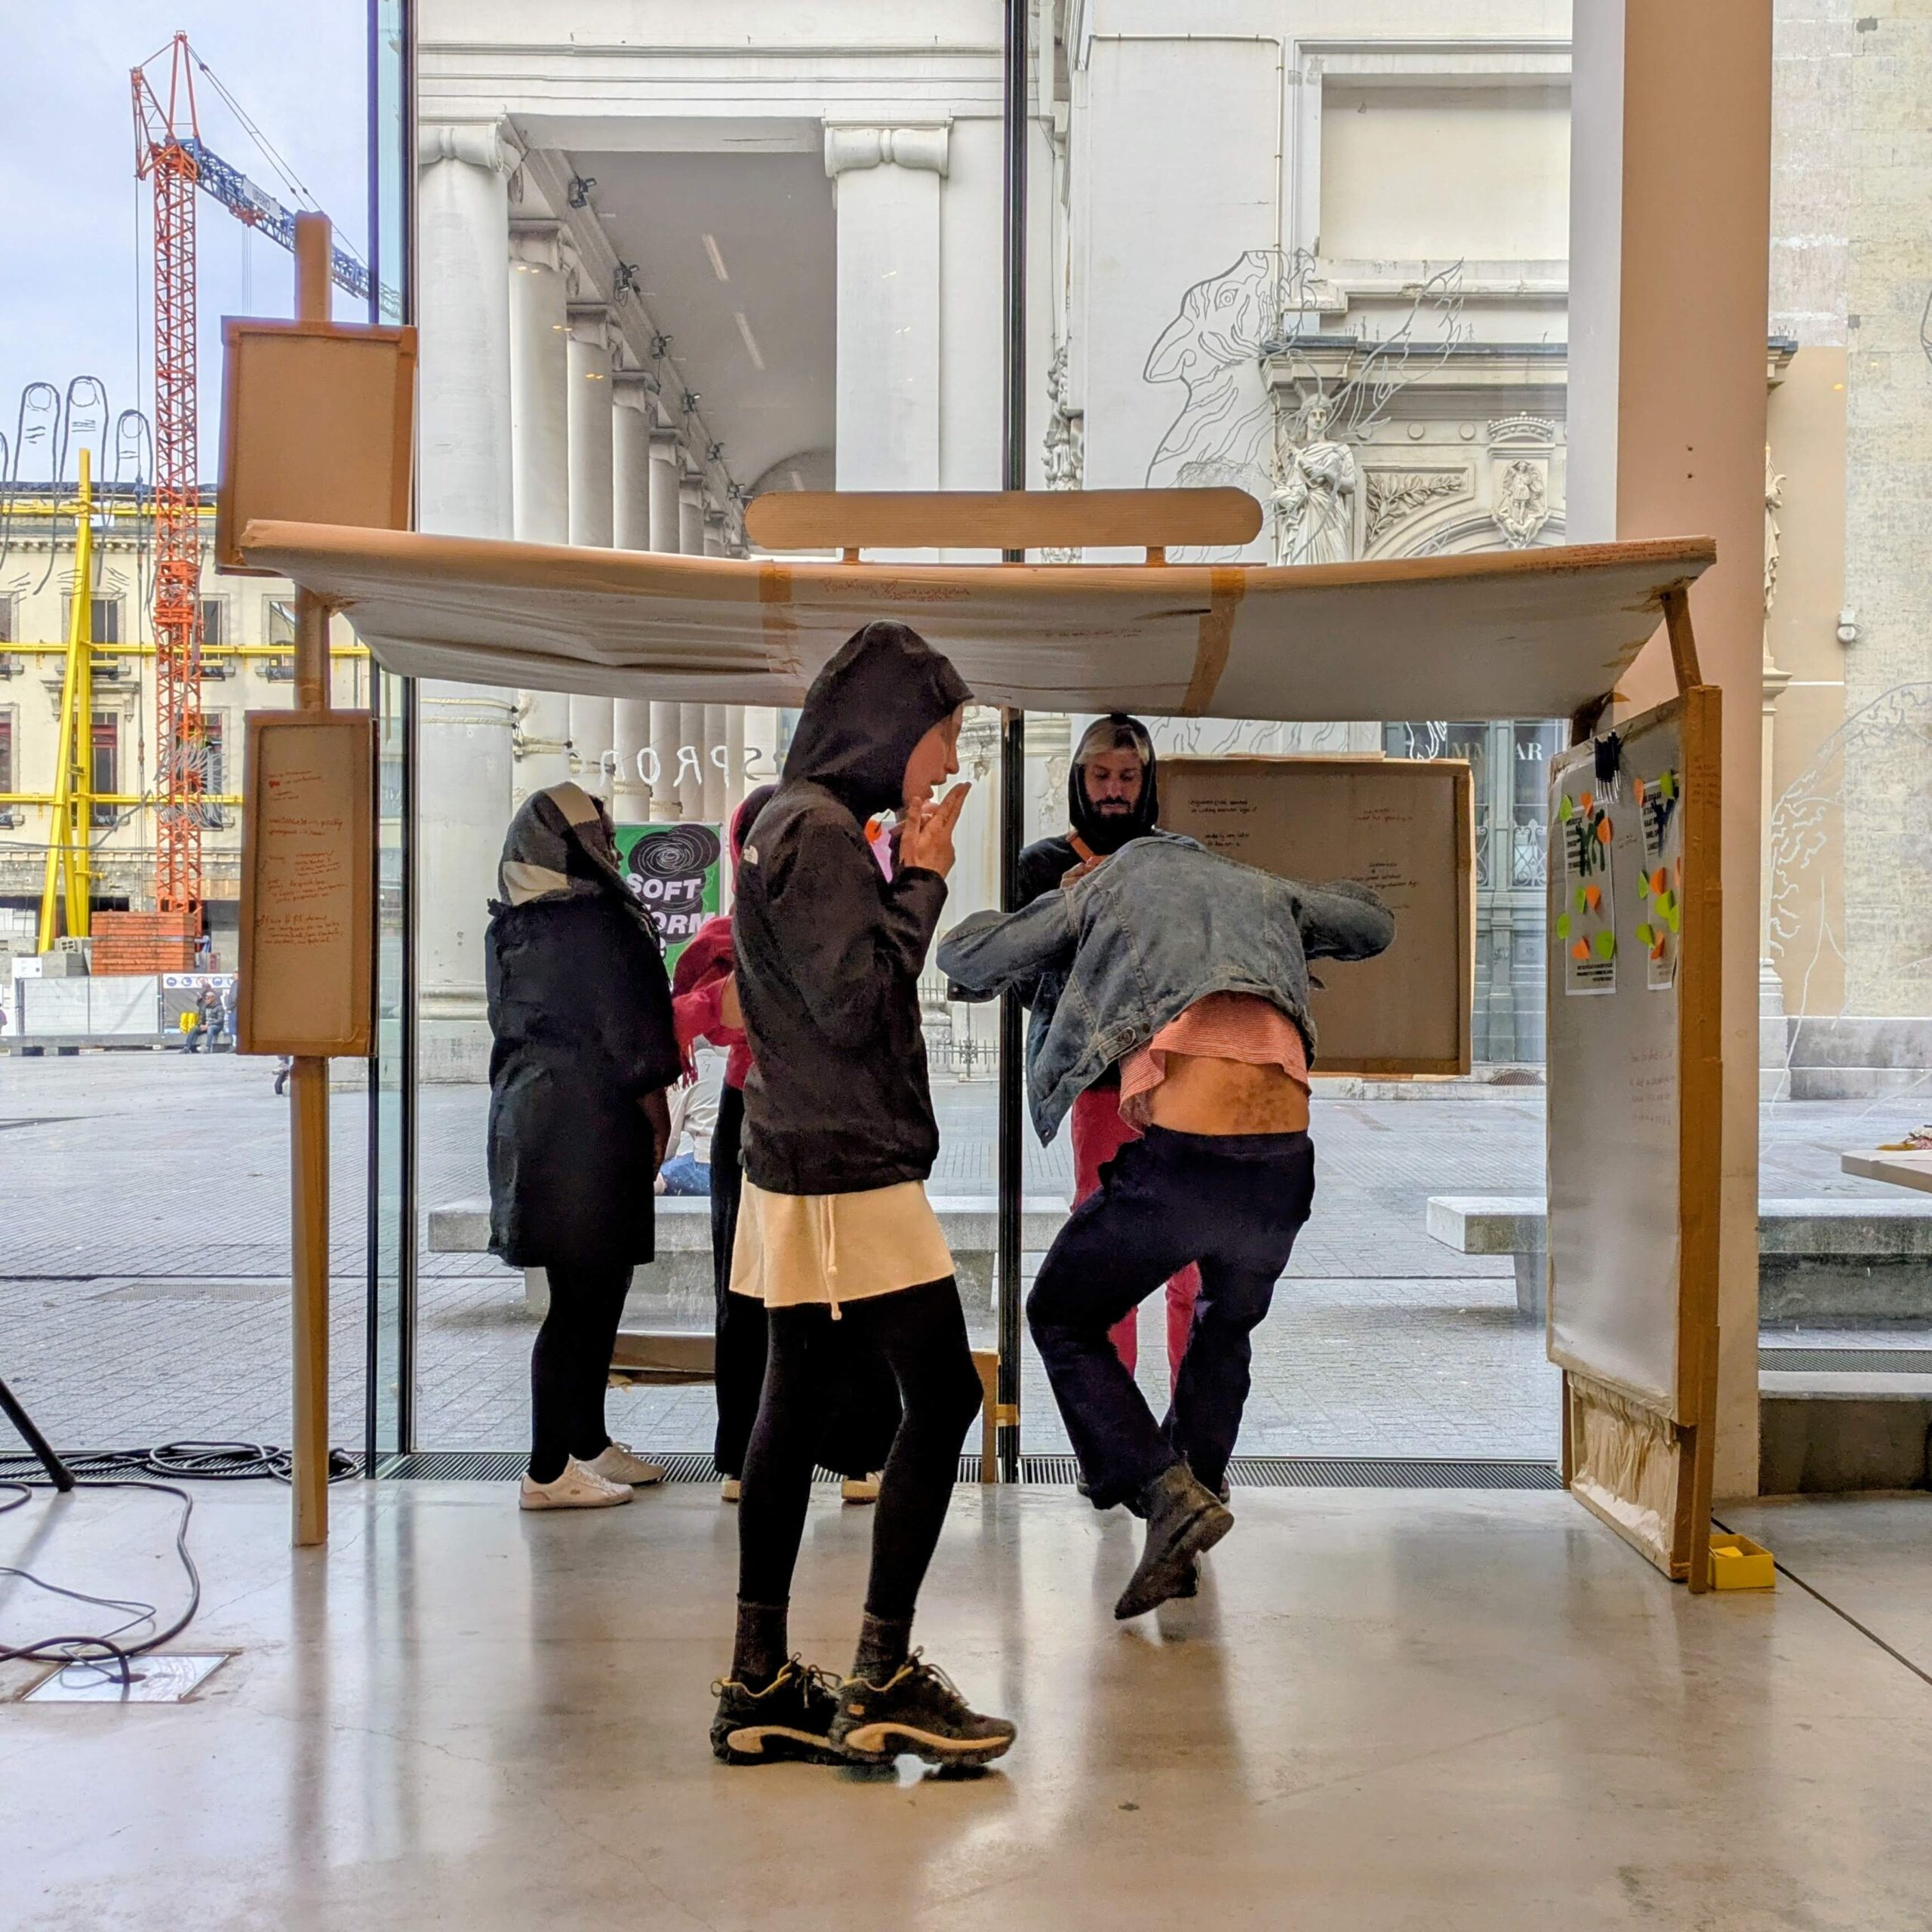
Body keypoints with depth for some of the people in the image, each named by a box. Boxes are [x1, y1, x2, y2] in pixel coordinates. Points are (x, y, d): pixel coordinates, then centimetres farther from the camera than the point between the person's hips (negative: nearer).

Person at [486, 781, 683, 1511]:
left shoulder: (509, 929, 11)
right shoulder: (595, 921, -15)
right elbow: (628, 1031, -15)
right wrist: (657, 1109, -2)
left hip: (528, 1114, 9)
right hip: (592, 1123, -9)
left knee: (596, 1287, 17)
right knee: (583, 1296, -3)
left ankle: (588, 1441, 27)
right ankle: (549, 1470, 2)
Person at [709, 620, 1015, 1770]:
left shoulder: (801, 823, 18)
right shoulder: (822, 832, -14)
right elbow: (856, 1003, -19)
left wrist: (910, 876, 10)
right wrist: (923, 879, -9)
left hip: (804, 1172, 10)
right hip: (846, 1173, -10)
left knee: (794, 1409, 11)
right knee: (943, 1395, -4)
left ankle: (762, 1687, 18)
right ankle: (883, 1680, 3)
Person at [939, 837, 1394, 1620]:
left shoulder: (1106, 887, 15)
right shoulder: (1266, 891, 25)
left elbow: (964, 955, 17)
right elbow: (1374, 923, 44)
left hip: (1178, 1159, -4)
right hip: (1284, 1162, 4)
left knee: (1062, 1320, 17)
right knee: (1225, 1328, 31)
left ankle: (1167, 1493, 0)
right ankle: (1197, 1484, 33)